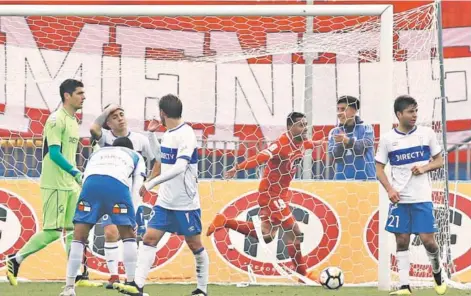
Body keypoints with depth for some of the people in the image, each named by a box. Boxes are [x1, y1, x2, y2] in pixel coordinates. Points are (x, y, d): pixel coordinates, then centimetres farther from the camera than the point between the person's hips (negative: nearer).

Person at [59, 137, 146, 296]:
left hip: (90, 182, 2)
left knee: (79, 236, 8)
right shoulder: (136, 156, 35)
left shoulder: (97, 153, 42)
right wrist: (133, 221, 25)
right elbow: (135, 189, 22)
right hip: (118, 183, -2)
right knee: (128, 235, 12)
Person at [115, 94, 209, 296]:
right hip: (165, 202, 8)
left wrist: (151, 183, -29)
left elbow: (179, 168, -28)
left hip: (186, 203, -8)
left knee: (194, 244, 4)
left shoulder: (186, 134, -17)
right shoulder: (168, 134, 9)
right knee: (149, 238, -5)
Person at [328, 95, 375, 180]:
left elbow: (364, 146, -14)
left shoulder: (366, 128, 4)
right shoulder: (334, 132, 9)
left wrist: (347, 140, -30)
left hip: (365, 179, -2)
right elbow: (334, 155, -2)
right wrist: (341, 144, -22)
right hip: (342, 180, 2)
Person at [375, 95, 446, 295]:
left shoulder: (427, 133, 0)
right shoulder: (387, 139, -1)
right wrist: (389, 189, -10)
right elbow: (379, 168, 5)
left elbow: (439, 161, 8)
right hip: (399, 198, 1)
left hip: (422, 198, 0)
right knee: (402, 241, 2)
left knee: (427, 239, -4)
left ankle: (437, 273, 23)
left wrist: (425, 167, -12)